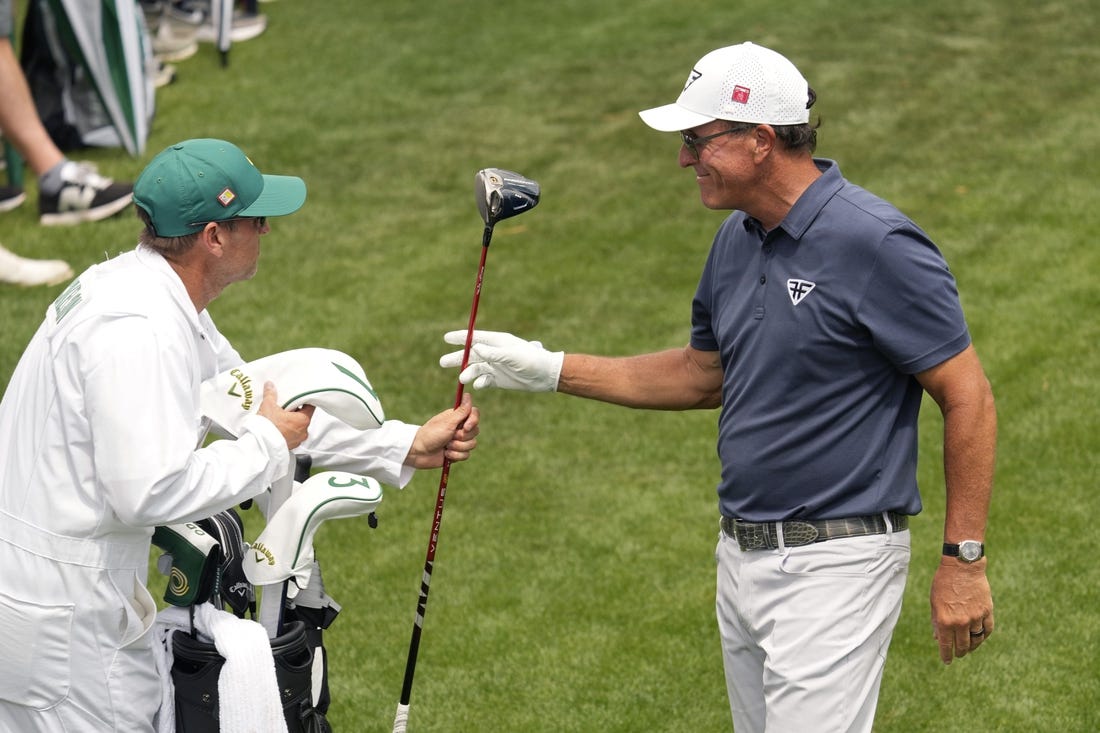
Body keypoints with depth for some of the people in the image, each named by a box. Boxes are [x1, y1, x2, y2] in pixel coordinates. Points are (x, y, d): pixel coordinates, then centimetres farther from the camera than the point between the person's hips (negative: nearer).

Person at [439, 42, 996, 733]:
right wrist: (551, 369, 19)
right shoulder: (737, 240, 9)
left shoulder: (878, 244, -17)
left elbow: (969, 397, -15)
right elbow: (704, 375, 23)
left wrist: (964, 560, -16)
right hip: (743, 558, 9)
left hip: (836, 564, -8)